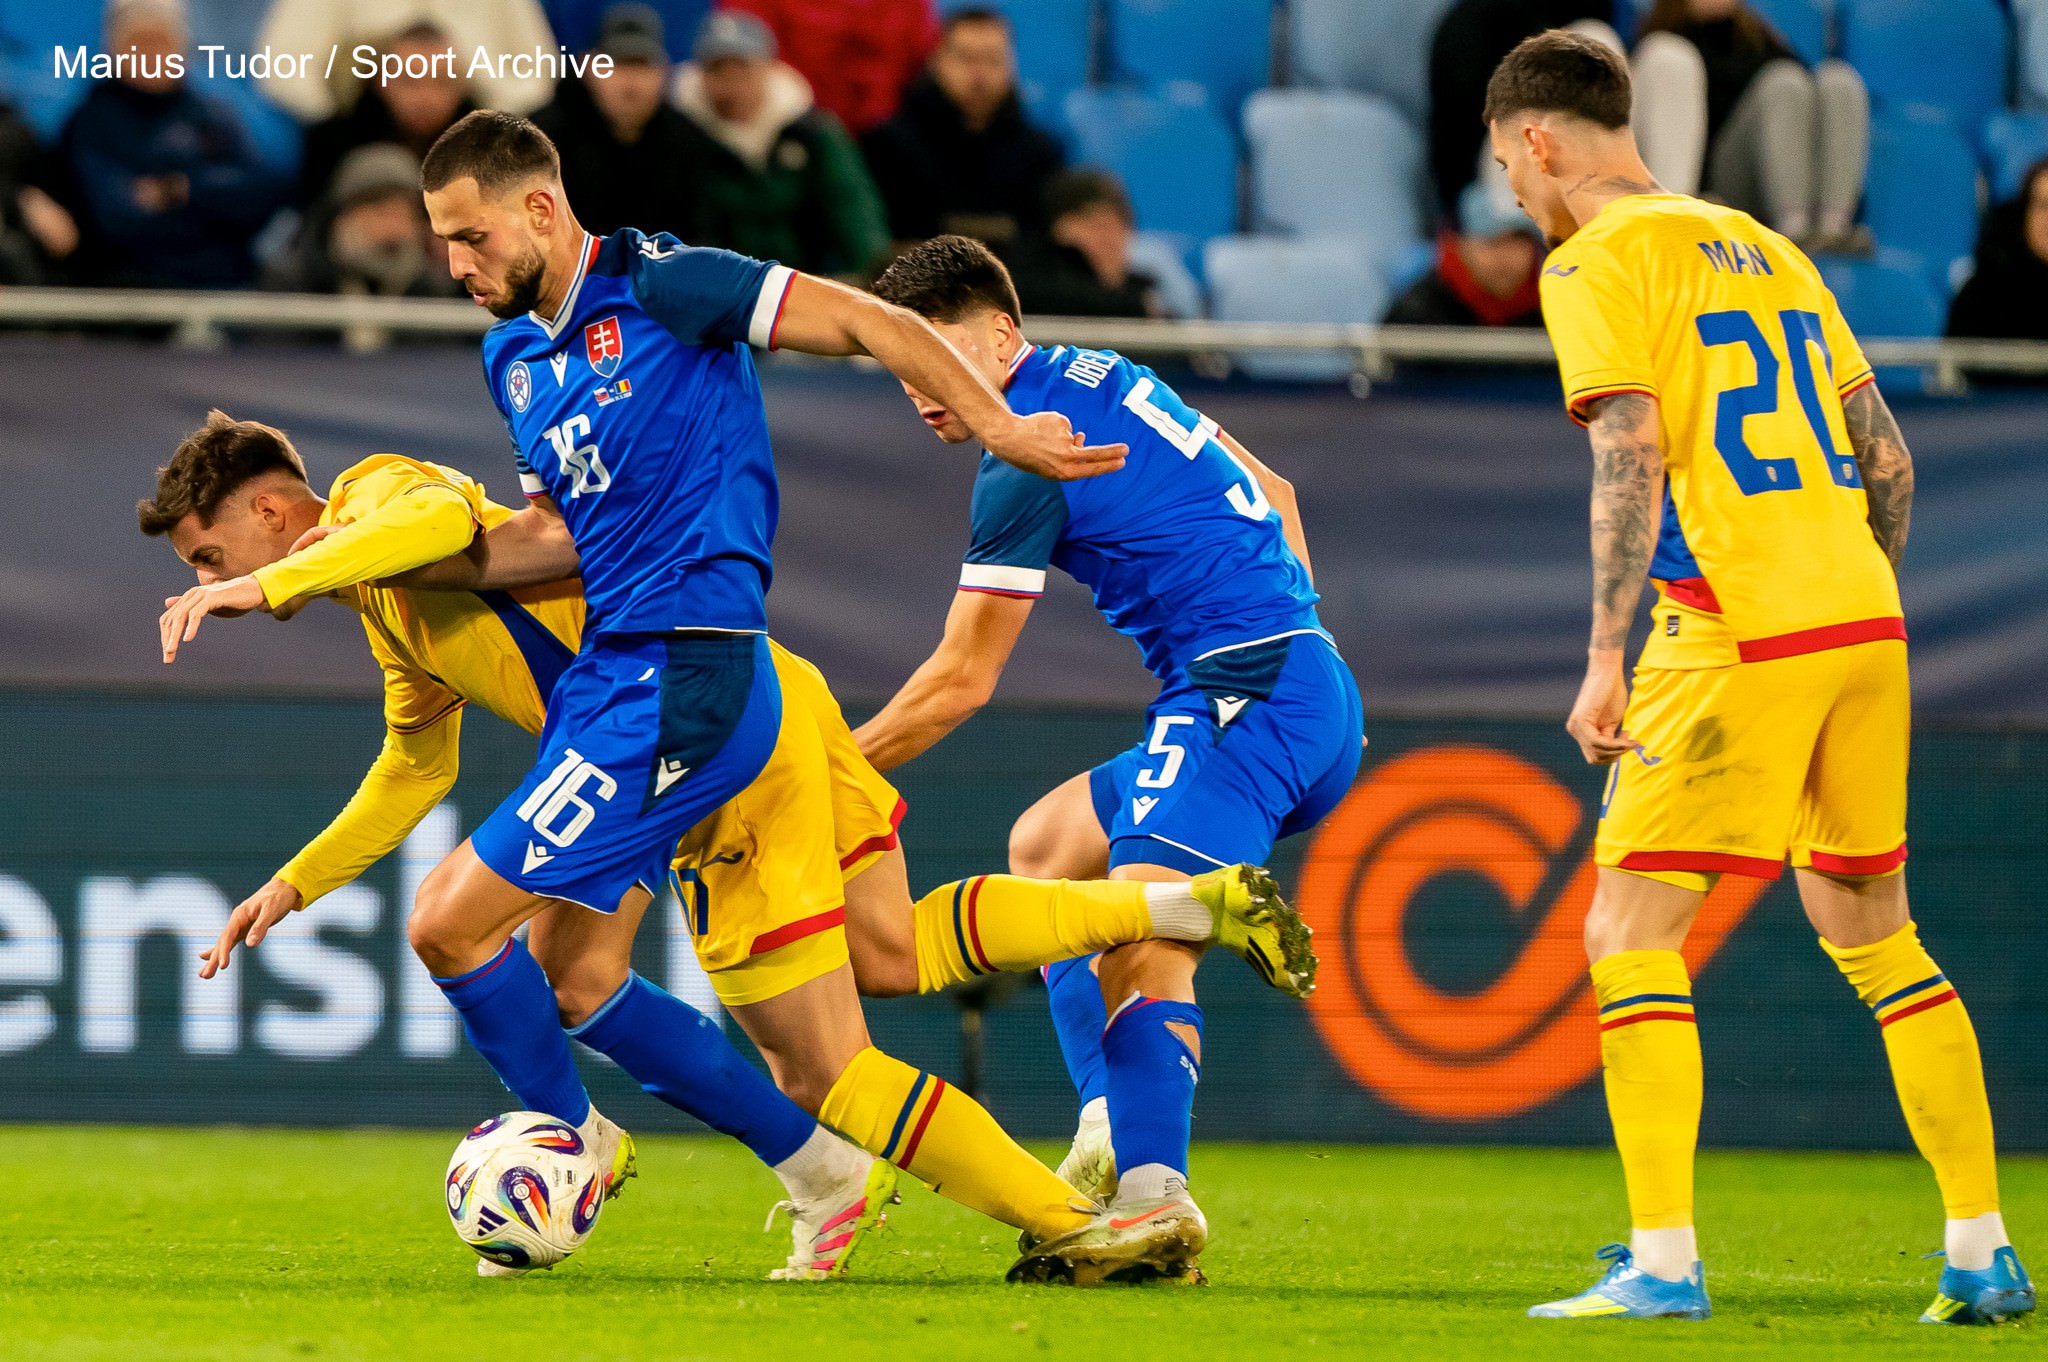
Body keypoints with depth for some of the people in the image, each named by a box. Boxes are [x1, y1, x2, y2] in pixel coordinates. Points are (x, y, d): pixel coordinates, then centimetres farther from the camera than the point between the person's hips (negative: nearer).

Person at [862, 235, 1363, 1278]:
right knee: (1043, 844, 20)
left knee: (1144, 936, -24)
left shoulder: (1027, 460, -11)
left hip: (1243, 696, -10)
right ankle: (1113, 1122, 5)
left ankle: (1153, 1186, -44)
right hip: (1312, 690, 10)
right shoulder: (1101, 377, 17)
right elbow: (1268, 493, 27)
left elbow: (962, 680, -5)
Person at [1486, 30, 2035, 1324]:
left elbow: (1630, 460, -14)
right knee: (1875, 935, 16)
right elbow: (1888, 458, 19)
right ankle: (1984, 1254, 13)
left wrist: (1606, 659, -15)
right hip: (1863, 625, 7)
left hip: (1735, 633, -7)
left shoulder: (1598, 261, -3)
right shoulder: (1766, 249, 20)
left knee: (1629, 934, -3)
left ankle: (1664, 1260, -11)